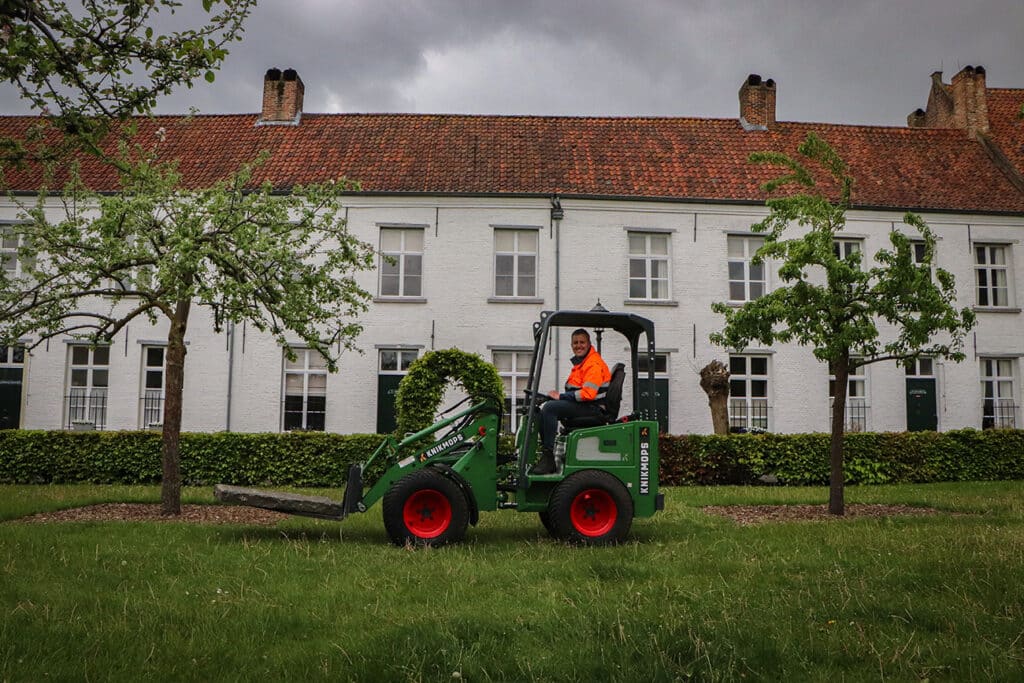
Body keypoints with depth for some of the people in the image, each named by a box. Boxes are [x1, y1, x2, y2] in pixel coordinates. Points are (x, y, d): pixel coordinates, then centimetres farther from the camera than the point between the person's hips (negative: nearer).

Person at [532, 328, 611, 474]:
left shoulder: (594, 364, -14)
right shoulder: (580, 362, 20)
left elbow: (588, 394, -24)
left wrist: (561, 396, -18)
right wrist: (559, 396, 5)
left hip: (592, 408, -11)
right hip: (581, 405, 11)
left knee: (549, 408, -25)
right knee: (540, 411, 6)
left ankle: (548, 459, -27)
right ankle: (545, 455, 0)